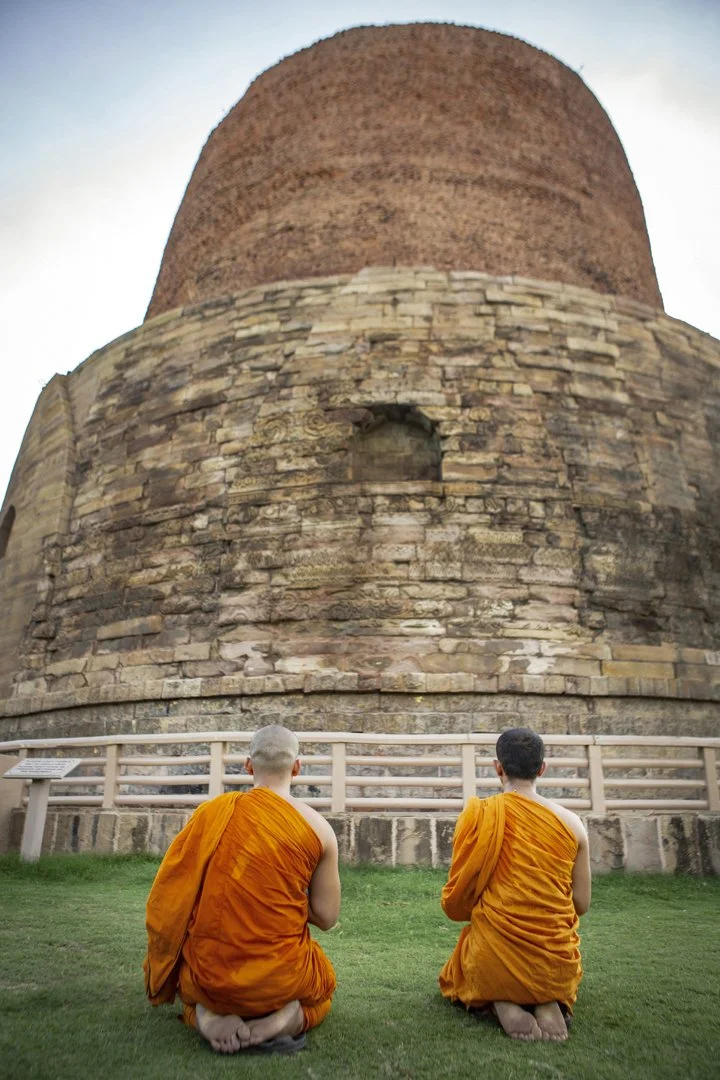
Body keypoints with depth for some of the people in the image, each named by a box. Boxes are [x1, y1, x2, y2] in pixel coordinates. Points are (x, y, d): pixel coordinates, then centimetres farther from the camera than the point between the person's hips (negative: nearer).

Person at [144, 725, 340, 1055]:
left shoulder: (210, 812, -4)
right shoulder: (317, 828, -8)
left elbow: (166, 900, 1)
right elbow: (326, 918, -3)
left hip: (208, 977, 2)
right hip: (278, 980, -1)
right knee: (322, 987, 33)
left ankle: (208, 1018, 3)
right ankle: (286, 1018, 0)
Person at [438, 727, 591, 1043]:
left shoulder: (478, 814, -11)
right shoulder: (571, 822, -5)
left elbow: (455, 902, -6)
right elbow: (581, 905, 2)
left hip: (494, 963, -2)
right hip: (556, 967, 2)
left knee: (455, 977, 33)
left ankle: (502, 1003, 0)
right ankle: (548, 1003, 4)